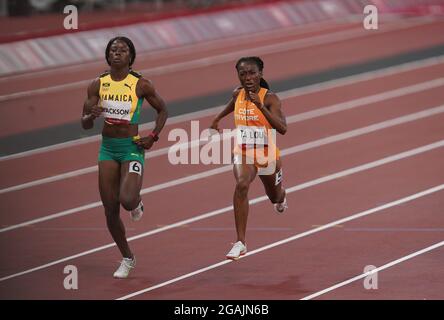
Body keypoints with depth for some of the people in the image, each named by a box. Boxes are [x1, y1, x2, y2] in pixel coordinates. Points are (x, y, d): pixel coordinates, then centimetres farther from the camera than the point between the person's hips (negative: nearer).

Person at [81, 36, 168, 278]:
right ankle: (127, 259, 22)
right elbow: (85, 125, 1)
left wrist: (153, 136, -5)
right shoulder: (98, 84, 0)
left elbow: (162, 110, 7)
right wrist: (92, 115, -22)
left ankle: (137, 202, 17)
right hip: (107, 148, 3)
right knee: (110, 211, 3)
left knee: (126, 200, -24)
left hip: (132, 148, -3)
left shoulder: (141, 85, -7)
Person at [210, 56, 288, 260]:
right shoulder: (238, 94, -4)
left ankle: (281, 199, 66)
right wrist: (217, 119, 34)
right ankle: (240, 243, -32)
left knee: (276, 198, 22)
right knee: (241, 185, -30)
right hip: (243, 153, 2)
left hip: (267, 155, -1)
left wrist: (260, 106, -38)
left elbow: (282, 128, -32)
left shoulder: (269, 98, -19)